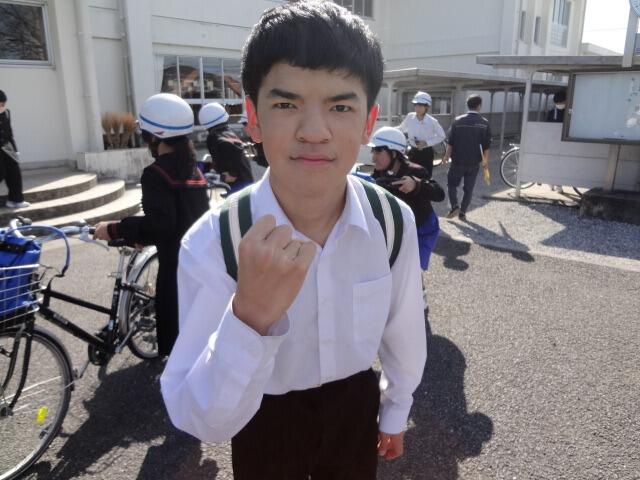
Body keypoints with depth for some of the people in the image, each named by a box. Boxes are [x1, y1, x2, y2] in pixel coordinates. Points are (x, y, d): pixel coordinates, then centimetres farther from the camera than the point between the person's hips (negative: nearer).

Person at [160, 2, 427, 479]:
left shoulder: (395, 221, -19)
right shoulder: (211, 243, -27)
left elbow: (404, 330, -3)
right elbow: (200, 421, -27)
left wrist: (396, 412, 11)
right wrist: (251, 316, -44)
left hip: (356, 408, 2)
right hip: (265, 424, -1)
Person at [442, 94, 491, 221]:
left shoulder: (458, 120, -6)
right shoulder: (484, 122, -2)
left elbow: (450, 141, -4)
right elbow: (486, 145, 0)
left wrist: (447, 156, 9)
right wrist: (485, 160, 11)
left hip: (458, 160, -1)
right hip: (474, 162, 1)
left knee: (452, 183, 15)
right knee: (469, 188, 11)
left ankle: (455, 206, -3)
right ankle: (462, 212, 12)